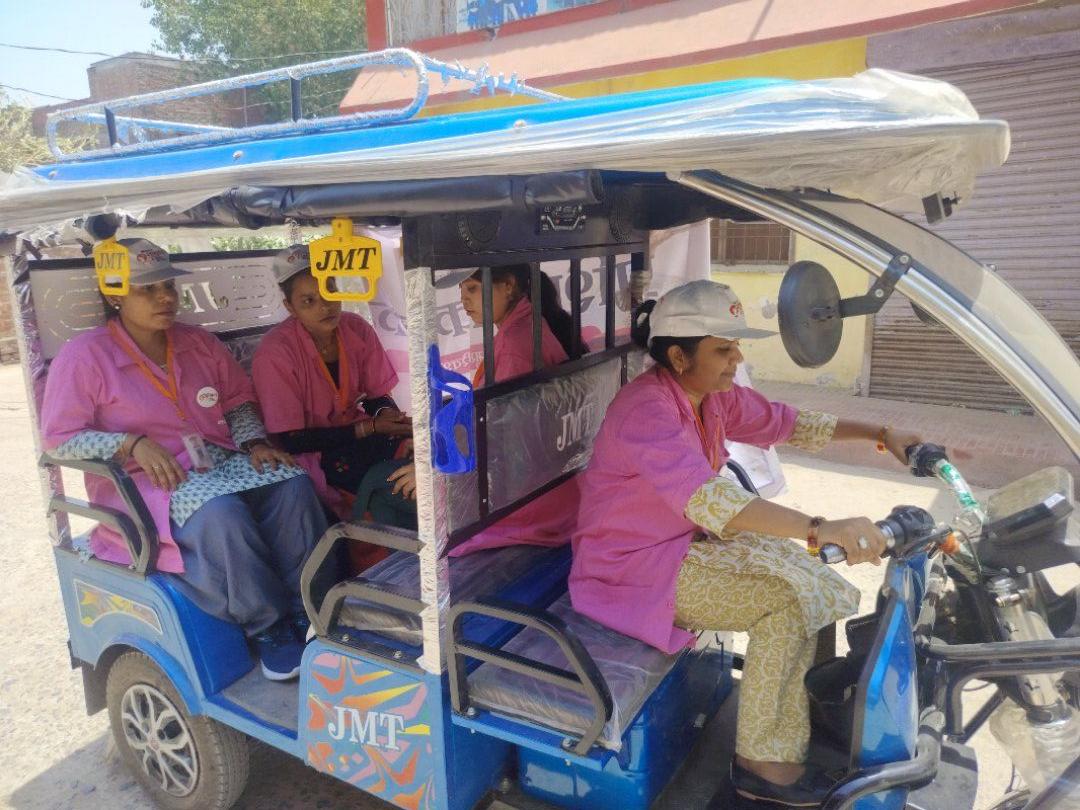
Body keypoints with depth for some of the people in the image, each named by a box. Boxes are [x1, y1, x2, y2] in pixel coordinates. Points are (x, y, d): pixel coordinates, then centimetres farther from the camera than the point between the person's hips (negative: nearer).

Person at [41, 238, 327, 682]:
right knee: (221, 513, -36)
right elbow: (58, 438, -6)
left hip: (219, 461, 5)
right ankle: (268, 627, -18)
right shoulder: (84, 355, -4)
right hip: (145, 480, -5)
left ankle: (307, 608, -15)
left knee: (292, 483, -23)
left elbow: (239, 400, 17)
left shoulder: (199, 343, 11)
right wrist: (133, 444, -20)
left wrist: (254, 442, -3)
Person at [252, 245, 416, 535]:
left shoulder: (356, 328, -4)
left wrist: (387, 415, -18)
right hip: (313, 452, -5)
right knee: (400, 485, -28)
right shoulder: (276, 352, -18)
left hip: (363, 435, 5)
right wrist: (370, 428, -21)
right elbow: (290, 441, -16)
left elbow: (377, 396, 7)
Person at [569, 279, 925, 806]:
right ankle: (760, 762, -1)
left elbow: (789, 423, 12)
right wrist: (821, 529, -49)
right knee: (786, 599, -15)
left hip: (687, 540, 9)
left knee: (806, 578, -1)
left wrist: (881, 435, 5)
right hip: (631, 565, -9)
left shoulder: (715, 397, 1)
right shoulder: (646, 411, -28)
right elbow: (706, 499, -42)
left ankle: (794, 739, 6)